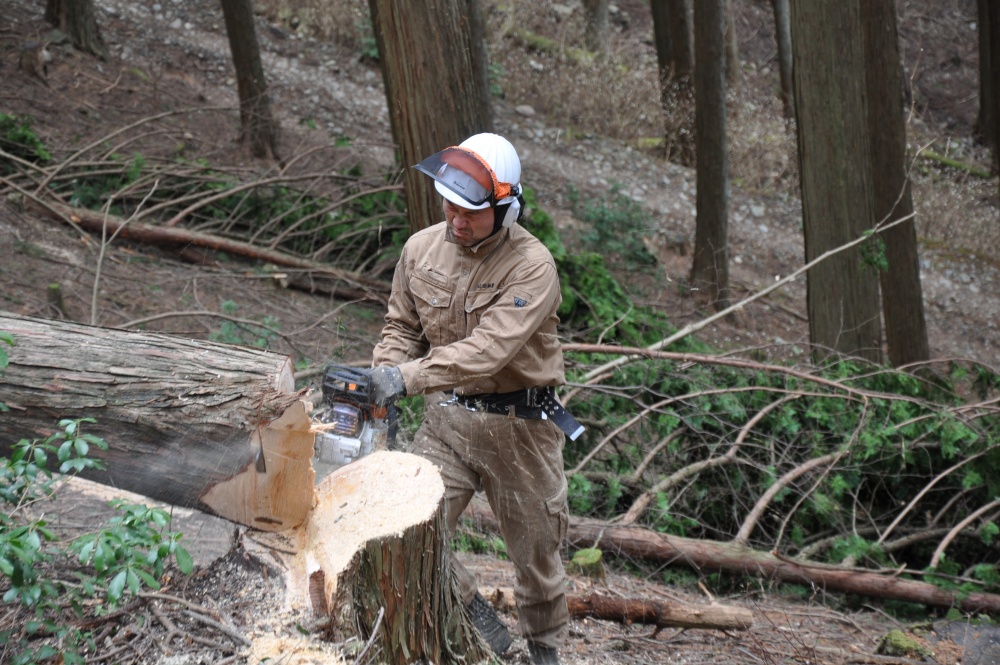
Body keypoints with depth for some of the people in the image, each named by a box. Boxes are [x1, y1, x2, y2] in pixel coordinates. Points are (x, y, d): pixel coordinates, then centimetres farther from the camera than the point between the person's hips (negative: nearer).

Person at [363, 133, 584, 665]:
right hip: (446, 420, 4)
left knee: (536, 551, 12)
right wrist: (380, 382, -13)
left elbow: (489, 348, -30)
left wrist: (409, 376, -37)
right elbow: (402, 328, 6)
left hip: (519, 426, -3)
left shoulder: (532, 266, -20)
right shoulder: (421, 249, -3)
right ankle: (479, 619, 16)